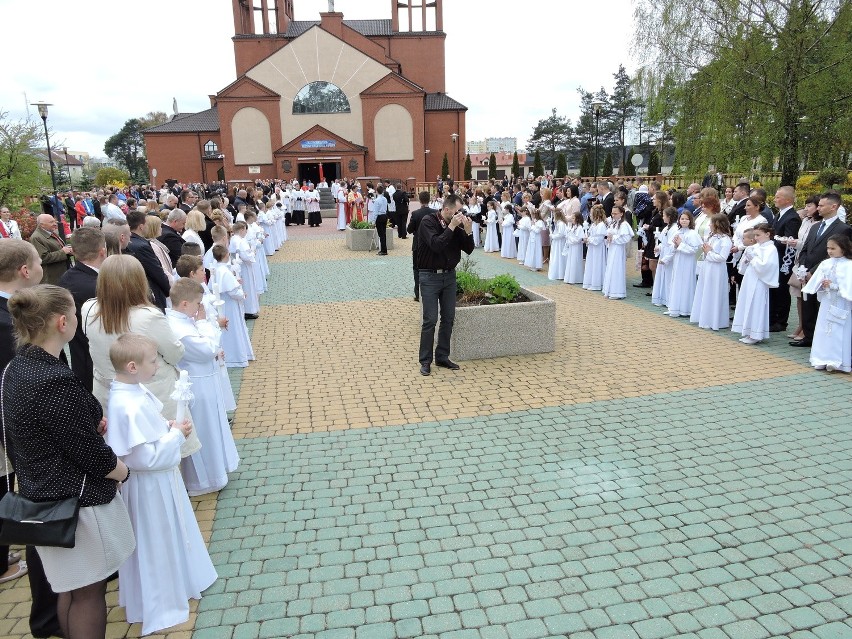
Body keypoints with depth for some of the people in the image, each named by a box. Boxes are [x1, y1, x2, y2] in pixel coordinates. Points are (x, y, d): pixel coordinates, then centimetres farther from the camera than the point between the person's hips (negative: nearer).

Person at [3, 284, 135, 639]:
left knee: (68, 587, 25)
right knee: (88, 592, 11)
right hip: (77, 501, -9)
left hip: (42, 494, 9)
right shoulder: (55, 381, -29)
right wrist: (124, 472, -5)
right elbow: (91, 454, -22)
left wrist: (92, 423, 3)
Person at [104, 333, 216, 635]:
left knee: (168, 536, 27)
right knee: (155, 544, 10)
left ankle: (176, 581, 48)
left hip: (158, 479, 9)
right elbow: (147, 457, -29)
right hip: (149, 485, -9)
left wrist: (167, 427, -2)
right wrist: (176, 435, -18)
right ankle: (158, 605, 31)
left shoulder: (133, 390, -3)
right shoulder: (129, 407, -32)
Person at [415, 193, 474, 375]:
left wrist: (468, 231, -14)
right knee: (430, 319, -5)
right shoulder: (428, 222, -12)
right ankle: (425, 360, 5)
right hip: (430, 276, -5)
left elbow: (469, 250, 1)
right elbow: (436, 245, -27)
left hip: (449, 275, 6)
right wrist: (451, 227, -24)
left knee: (448, 318, 8)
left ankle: (442, 357, 20)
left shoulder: (457, 225, 2)